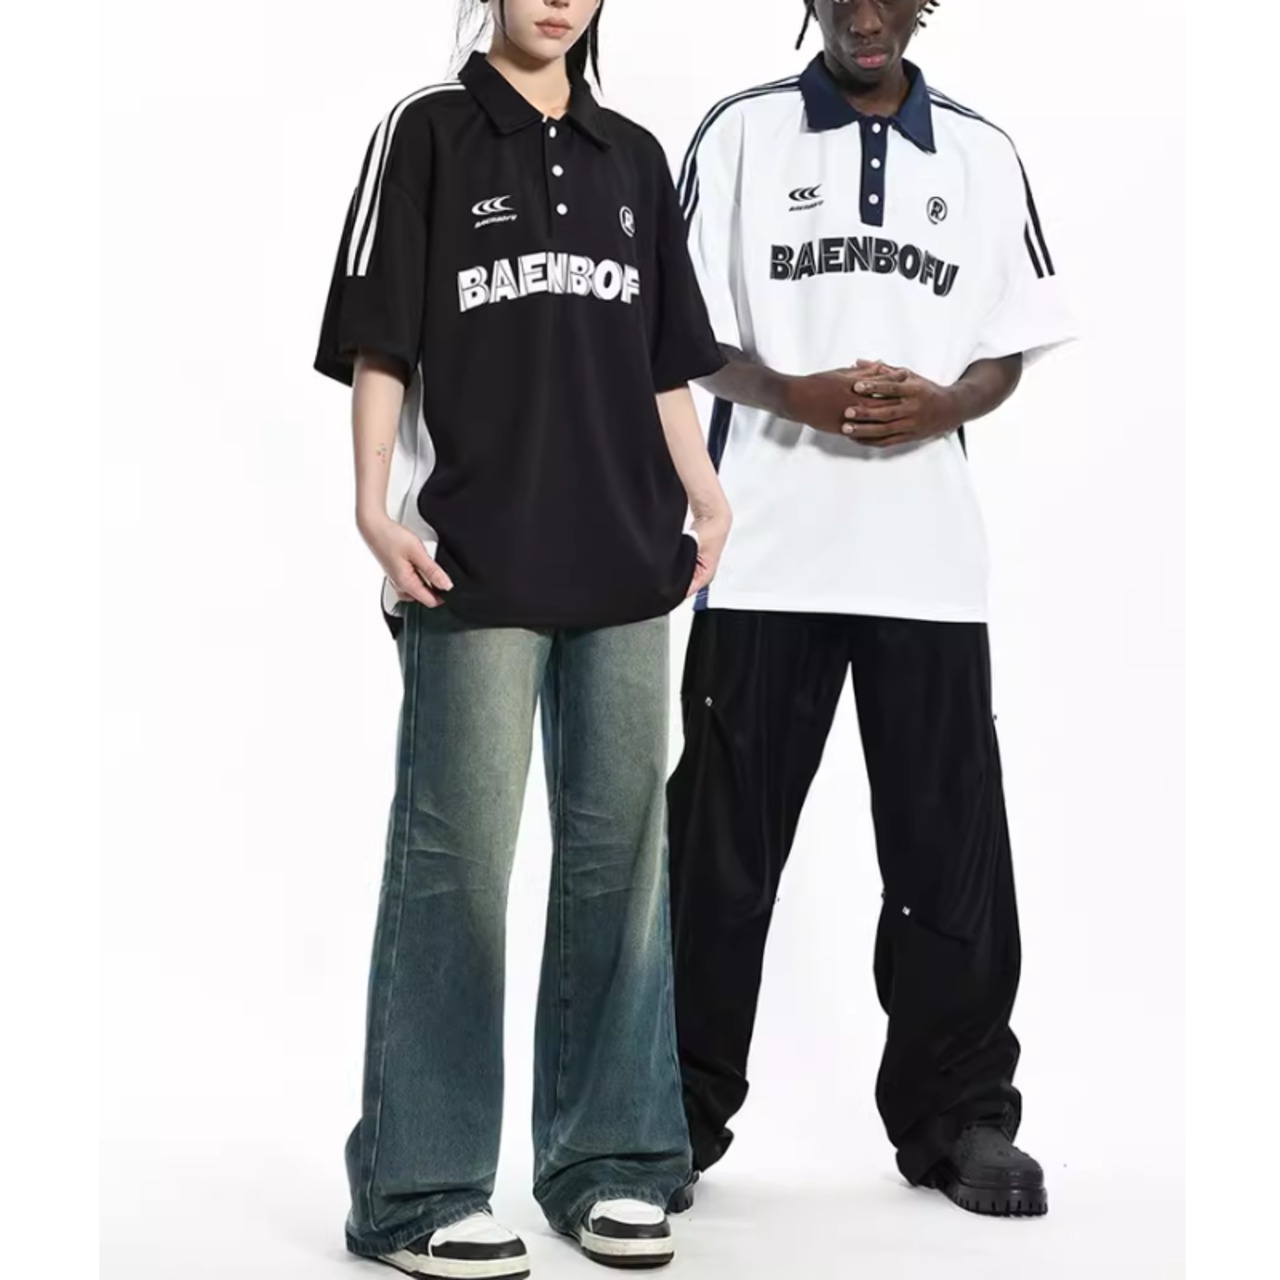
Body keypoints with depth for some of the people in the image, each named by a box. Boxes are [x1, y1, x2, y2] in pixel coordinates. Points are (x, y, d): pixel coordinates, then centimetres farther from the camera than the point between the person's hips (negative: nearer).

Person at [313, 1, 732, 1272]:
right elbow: (380, 342, -3)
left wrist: (704, 495, 6)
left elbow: (664, 362, 17)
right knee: (456, 858, -4)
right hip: (475, 568, -5)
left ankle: (607, 1161, 18)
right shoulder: (426, 132, 3)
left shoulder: (634, 158, 16)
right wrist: (376, 506, -13)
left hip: (623, 563, 5)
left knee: (619, 853, 7)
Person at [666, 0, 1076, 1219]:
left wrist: (942, 406, -11)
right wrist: (800, 395, -15)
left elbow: (1009, 348, 10)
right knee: (725, 836, 4)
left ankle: (959, 1116, 17)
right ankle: (685, 1111, 16)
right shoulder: (739, 133, 5)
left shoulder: (982, 151, 10)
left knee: (951, 839, 4)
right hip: (767, 546, -1)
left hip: (926, 550, 2)